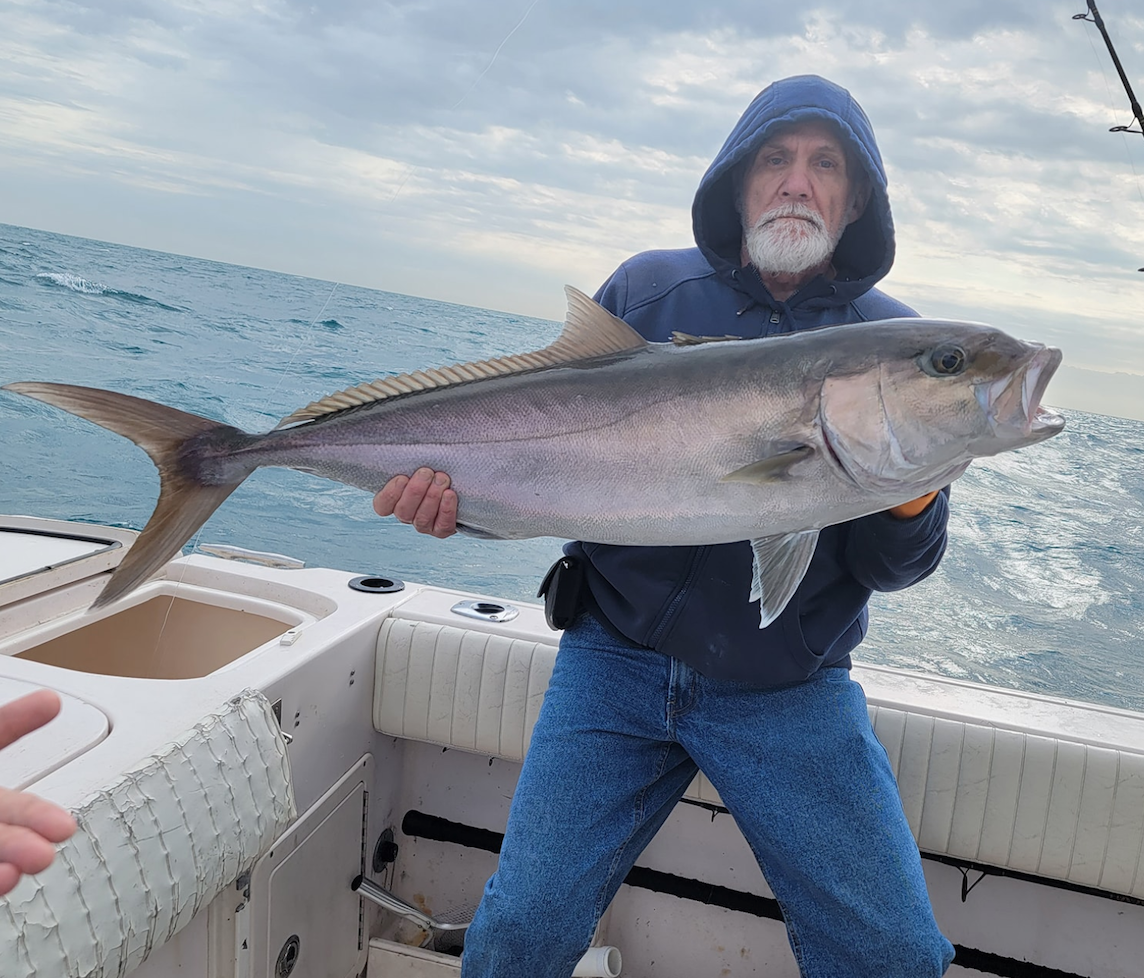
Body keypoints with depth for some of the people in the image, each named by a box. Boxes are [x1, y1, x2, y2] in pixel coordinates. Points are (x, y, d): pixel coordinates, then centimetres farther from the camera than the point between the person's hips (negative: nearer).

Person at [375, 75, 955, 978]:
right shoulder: (646, 291, -1)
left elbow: (887, 570, -3)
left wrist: (912, 494, -25)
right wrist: (459, 491, -18)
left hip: (792, 696, 1)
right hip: (617, 661, 0)